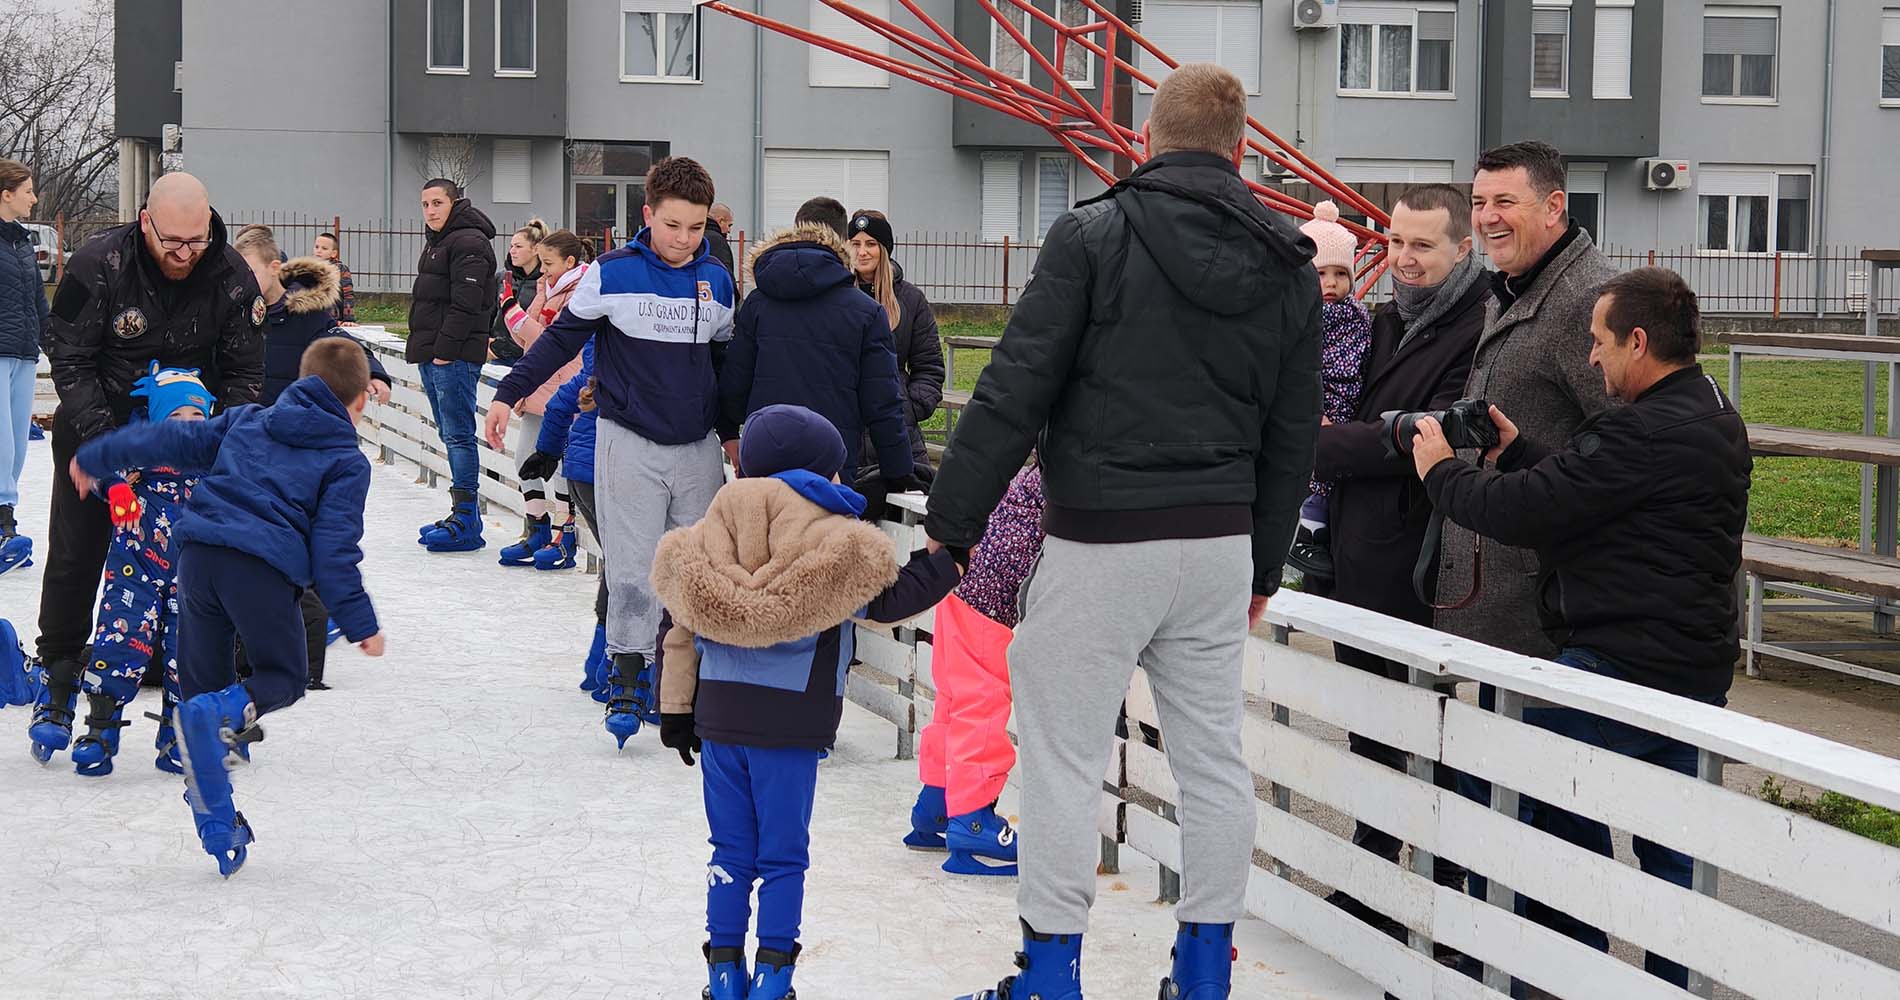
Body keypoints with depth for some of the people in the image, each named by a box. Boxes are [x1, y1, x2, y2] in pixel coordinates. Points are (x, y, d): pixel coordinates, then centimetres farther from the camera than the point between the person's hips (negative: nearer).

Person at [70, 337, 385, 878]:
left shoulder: (246, 422, 23)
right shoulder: (347, 462, 9)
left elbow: (169, 440, 24)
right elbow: (334, 550, -1)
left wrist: (95, 457, 36)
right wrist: (360, 623, 2)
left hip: (199, 554, 4)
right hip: (263, 569, -4)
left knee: (201, 681, 14)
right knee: (283, 676, 16)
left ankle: (218, 824, 11)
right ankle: (229, 711, -19)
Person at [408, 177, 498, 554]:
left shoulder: (468, 243, -12)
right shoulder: (437, 243, 21)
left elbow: (465, 303, -19)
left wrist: (445, 350, -20)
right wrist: (423, 349, 18)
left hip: (456, 356, -11)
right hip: (433, 356, 11)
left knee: (459, 435, -10)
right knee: (450, 435, 12)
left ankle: (466, 521, -10)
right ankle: (464, 515, 17)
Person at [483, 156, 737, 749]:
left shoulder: (717, 280, 7)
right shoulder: (612, 274, -6)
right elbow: (561, 338, 2)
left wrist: (731, 432, 23)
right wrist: (509, 393, -4)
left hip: (698, 448, 4)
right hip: (630, 443, -4)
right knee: (633, 569, -7)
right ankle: (627, 680, 2)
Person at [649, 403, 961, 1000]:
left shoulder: (712, 542, 8)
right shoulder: (838, 545, -9)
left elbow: (684, 632, 10)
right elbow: (890, 600, -5)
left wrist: (677, 709, 16)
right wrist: (945, 562, 7)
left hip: (718, 711, 4)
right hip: (791, 721, -4)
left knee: (730, 850, 14)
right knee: (783, 855, 6)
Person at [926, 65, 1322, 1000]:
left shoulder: (1093, 234, -7)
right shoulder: (1288, 267, 8)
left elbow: (1014, 391, -11)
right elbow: (1293, 434, 13)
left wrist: (951, 521, -5)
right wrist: (1262, 564, 22)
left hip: (1099, 541, -5)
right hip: (1221, 541, 5)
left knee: (1063, 754, 2)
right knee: (1213, 753, 13)